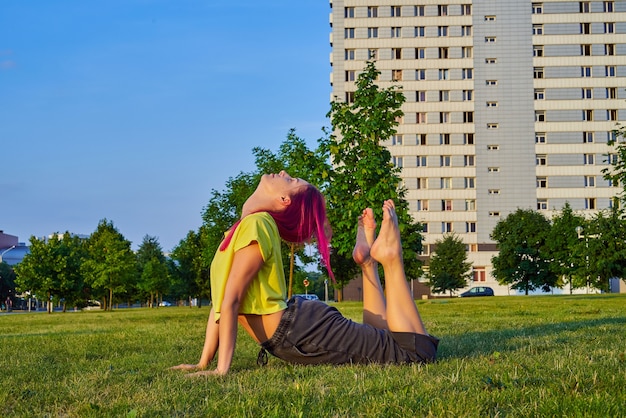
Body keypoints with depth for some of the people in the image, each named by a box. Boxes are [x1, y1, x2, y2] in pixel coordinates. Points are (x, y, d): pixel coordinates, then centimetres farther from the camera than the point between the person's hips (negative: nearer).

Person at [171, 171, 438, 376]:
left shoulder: (255, 224, -14)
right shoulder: (241, 229, 16)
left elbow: (231, 301, -19)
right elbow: (220, 302, 16)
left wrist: (222, 369, -22)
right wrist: (204, 363, 12)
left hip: (303, 331, -9)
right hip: (296, 326, 9)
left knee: (418, 353, -8)